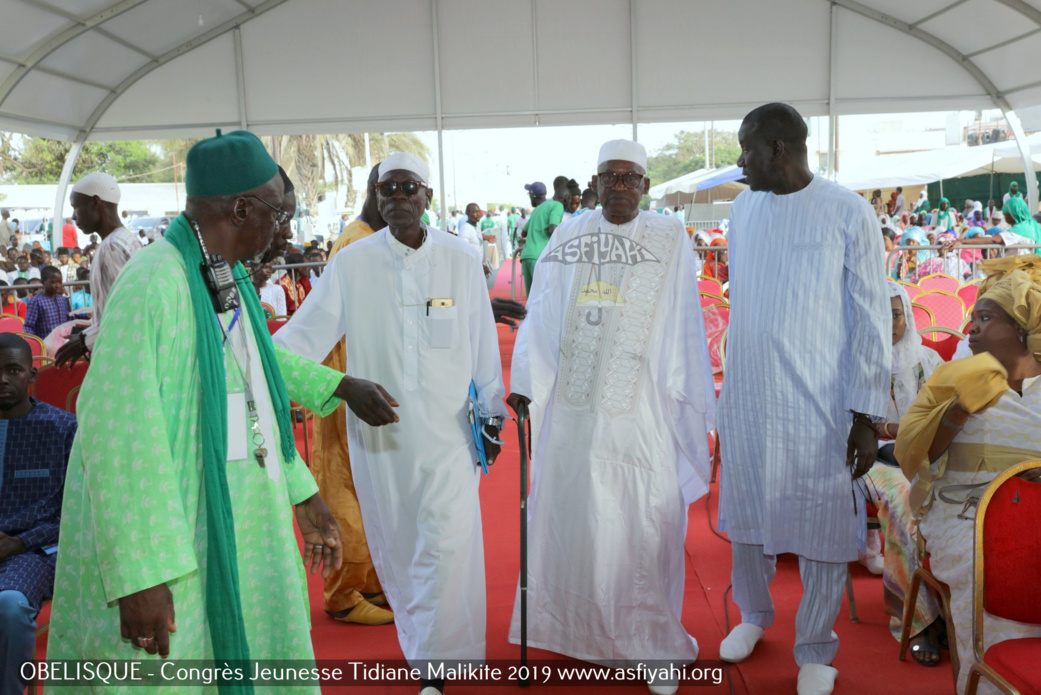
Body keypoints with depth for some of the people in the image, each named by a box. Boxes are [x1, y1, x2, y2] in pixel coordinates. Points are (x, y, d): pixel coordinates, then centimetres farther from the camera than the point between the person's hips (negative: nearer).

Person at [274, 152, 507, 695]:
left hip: (448, 427, -1)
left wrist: (492, 412, 9)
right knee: (395, 543, 13)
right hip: (377, 428, 1)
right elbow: (307, 331, -7)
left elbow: (483, 344, 4)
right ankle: (420, 641, 36)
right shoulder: (351, 263, -1)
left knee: (446, 543, -5)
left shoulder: (461, 260, -1)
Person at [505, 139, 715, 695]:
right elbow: (541, 317, 5)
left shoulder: (671, 241, 2)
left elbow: (683, 331, 1)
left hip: (641, 405, -2)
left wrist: (692, 405, 0)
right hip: (571, 403, 3)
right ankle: (577, 627, 31)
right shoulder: (567, 237, 8)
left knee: (644, 522, 2)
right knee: (569, 511, 10)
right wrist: (525, 383, -3)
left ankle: (650, 640, 20)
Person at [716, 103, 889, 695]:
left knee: (822, 523, 6)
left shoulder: (849, 213, -9)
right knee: (746, 512, 16)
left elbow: (872, 317, -8)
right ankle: (753, 615, 39)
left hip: (819, 402, -4)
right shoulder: (744, 208, 6)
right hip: (747, 396, 5)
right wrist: (728, 384, 12)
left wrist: (868, 414, -9)